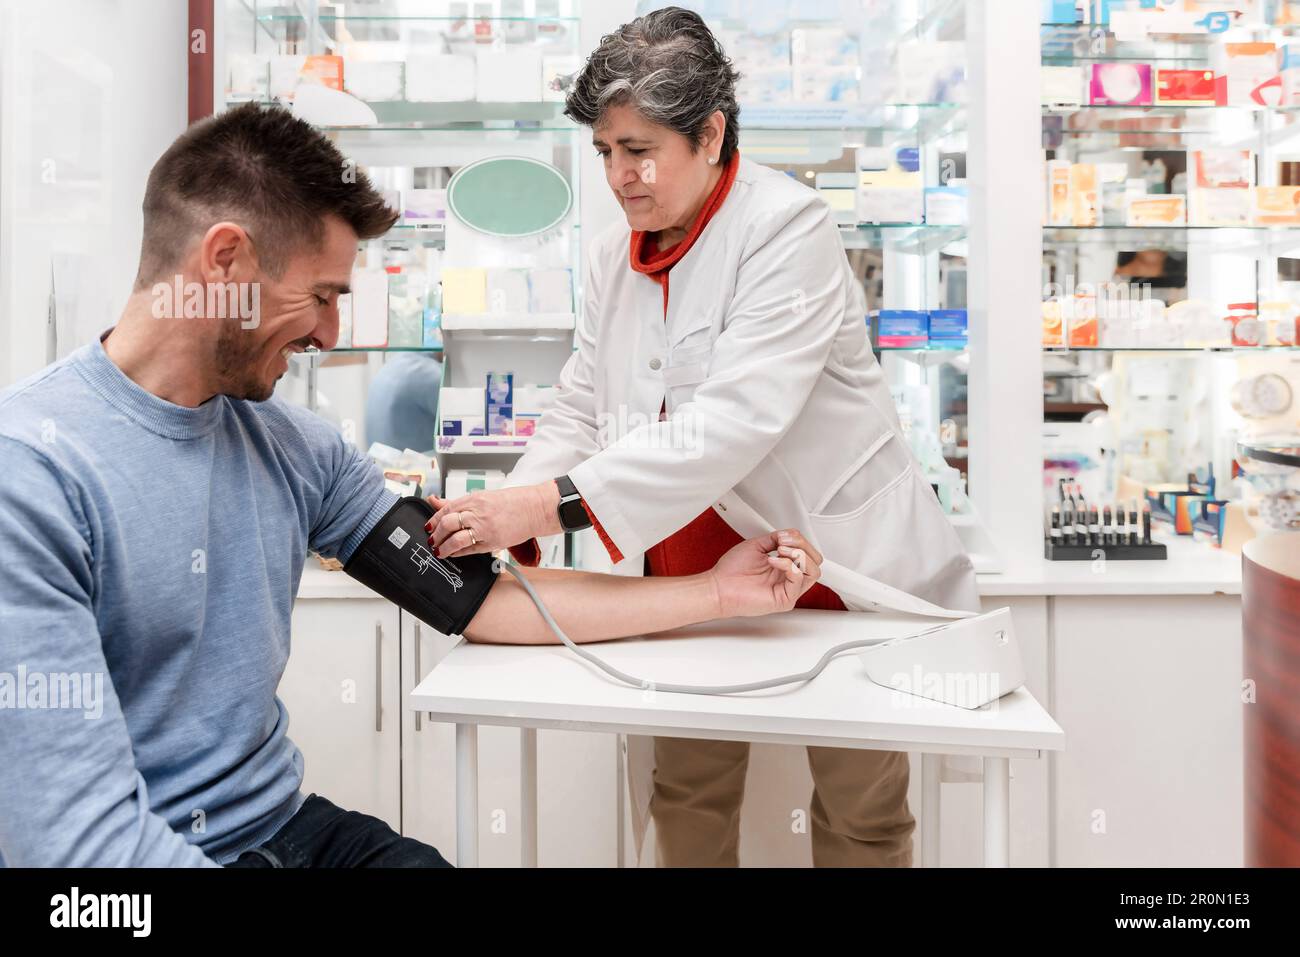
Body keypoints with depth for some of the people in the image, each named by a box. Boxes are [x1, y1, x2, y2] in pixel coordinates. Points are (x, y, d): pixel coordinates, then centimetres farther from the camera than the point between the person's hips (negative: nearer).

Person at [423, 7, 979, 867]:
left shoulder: (789, 228, -19)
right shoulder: (615, 255, 3)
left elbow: (736, 423, -30)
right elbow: (581, 413, 5)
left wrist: (555, 503, -37)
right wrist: (506, 522, -14)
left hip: (838, 561, -5)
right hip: (698, 573, 6)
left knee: (860, 813, 9)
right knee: (686, 795, 11)